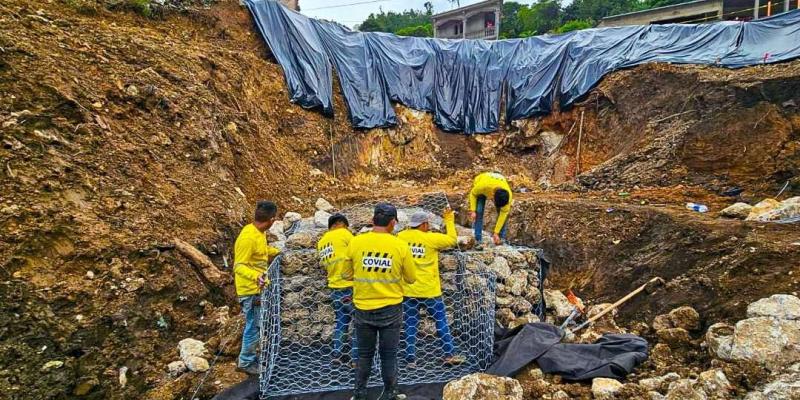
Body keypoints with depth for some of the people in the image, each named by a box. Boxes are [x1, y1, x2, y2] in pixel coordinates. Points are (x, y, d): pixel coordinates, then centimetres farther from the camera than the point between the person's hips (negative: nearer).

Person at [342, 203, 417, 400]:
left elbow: (347, 275, 4)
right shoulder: (400, 246, -11)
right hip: (390, 309, -1)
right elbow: (411, 278, 0)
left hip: (363, 309, 2)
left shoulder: (355, 243, -8)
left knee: (364, 354, 18)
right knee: (389, 355, 13)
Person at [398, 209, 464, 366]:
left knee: (410, 324, 11)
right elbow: (452, 239, -2)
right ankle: (450, 355, 15)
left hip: (408, 290, 3)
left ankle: (410, 358, 14)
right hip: (429, 289, -3)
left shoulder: (401, 237, -2)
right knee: (441, 321, 11)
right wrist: (449, 219, 9)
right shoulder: (431, 238, -11)